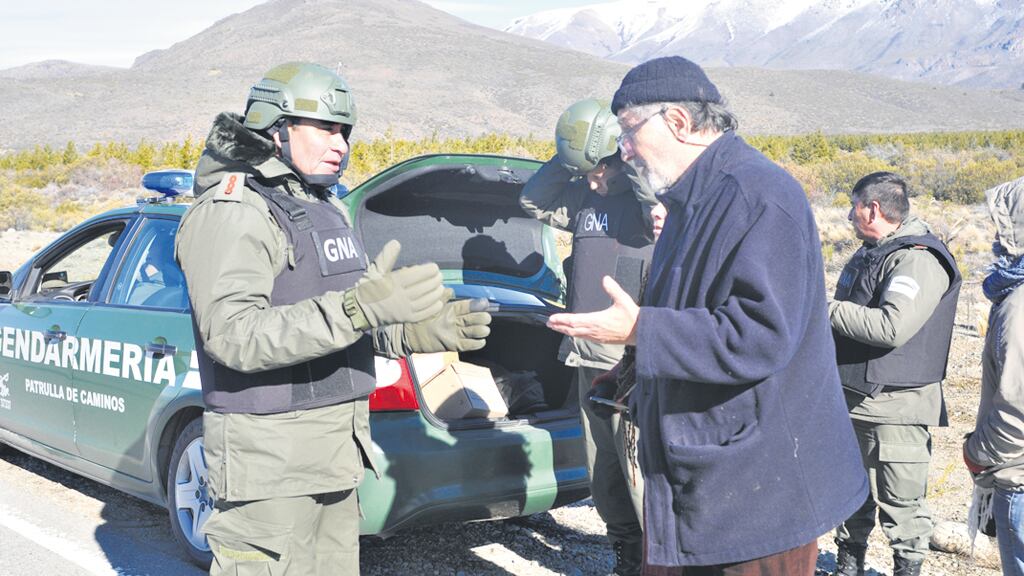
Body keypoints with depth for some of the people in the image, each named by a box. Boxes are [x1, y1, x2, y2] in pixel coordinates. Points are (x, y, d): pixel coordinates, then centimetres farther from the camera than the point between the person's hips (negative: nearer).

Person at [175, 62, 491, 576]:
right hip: (270, 451, -9)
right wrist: (355, 308, -36)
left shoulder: (327, 209, 16)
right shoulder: (233, 211, -13)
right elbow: (235, 336, -26)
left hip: (334, 448, 9)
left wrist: (417, 331, 0)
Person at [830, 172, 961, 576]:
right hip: (854, 398, 9)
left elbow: (892, 327, -30)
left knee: (900, 501, 0)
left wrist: (828, 310, -20)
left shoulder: (919, 259, -18)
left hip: (896, 407, -9)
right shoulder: (871, 251, 14)